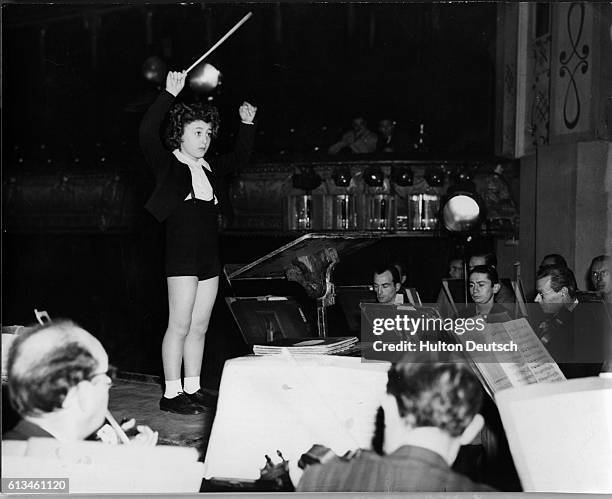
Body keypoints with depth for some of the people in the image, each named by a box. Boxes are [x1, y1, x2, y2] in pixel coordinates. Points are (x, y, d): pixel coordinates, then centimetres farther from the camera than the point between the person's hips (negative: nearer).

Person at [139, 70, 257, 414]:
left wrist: (248, 125, 20)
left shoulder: (210, 169, 16)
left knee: (200, 327, 10)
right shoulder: (167, 164, -2)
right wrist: (170, 95, -21)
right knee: (180, 325, -6)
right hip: (182, 253, -7)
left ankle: (193, 389, 18)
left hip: (210, 254, 7)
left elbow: (240, 158, 31)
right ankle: (172, 393, 1)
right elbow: (148, 133, -18)